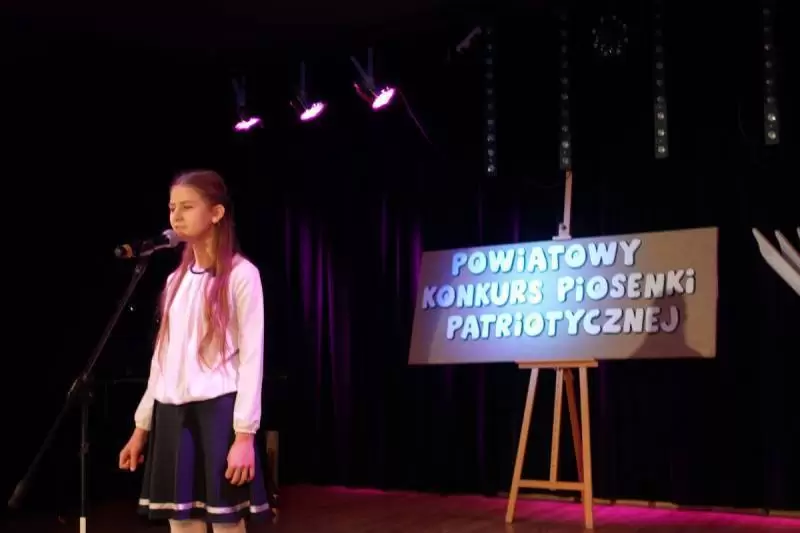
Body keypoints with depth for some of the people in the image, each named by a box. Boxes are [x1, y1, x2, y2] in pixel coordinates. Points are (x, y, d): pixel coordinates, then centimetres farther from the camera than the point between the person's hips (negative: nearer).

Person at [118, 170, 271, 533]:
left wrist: (244, 434, -15)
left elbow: (252, 357, -9)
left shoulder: (241, 274, -4)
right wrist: (142, 427, 16)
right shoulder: (176, 280, 15)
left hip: (218, 412, -6)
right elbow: (163, 356, 17)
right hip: (173, 415, 6)